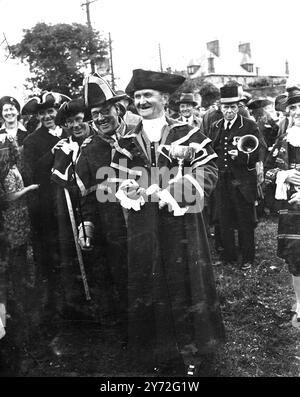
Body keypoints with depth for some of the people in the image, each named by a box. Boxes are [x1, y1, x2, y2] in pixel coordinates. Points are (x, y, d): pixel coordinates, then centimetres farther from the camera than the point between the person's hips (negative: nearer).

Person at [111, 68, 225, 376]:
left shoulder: (187, 134, 0)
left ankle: (193, 356, 24)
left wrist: (172, 191, -18)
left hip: (182, 222, -2)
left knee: (187, 283, 6)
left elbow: (207, 174, -7)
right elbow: (119, 182, 8)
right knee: (149, 287, 8)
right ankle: (159, 354, 26)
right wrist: (129, 192, -14)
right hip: (143, 227, 3)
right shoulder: (126, 142, 10)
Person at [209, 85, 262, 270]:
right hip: (221, 180, 4)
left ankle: (248, 258, 21)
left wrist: (240, 155, -25)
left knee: (245, 222, 6)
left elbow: (257, 154, -7)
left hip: (243, 181, -4)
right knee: (224, 220, 13)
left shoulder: (250, 126, -4)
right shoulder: (215, 127, 10)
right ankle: (228, 255, 28)